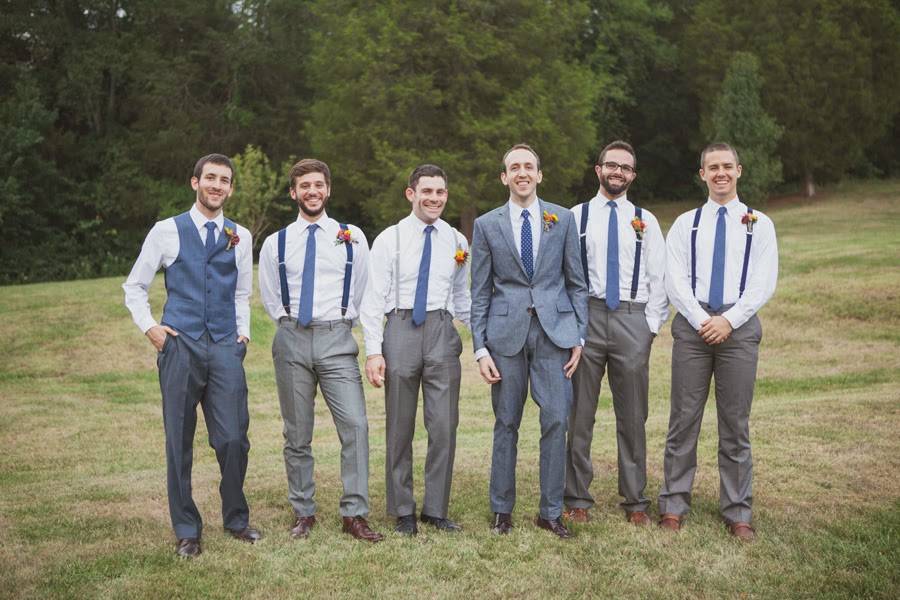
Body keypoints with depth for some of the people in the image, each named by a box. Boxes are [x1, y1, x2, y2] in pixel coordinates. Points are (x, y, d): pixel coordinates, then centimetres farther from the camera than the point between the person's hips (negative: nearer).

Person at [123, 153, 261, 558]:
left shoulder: (240, 237, 12)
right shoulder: (167, 232, 4)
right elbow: (134, 288, 11)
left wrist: (243, 331, 11)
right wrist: (149, 327, -1)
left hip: (226, 347, 2)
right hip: (180, 346, -1)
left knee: (233, 439, -2)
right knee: (179, 443, 4)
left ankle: (236, 520, 18)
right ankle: (187, 531, 16)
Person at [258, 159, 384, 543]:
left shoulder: (352, 237, 7)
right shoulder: (276, 243, 9)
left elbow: (361, 292, 15)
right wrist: (291, 325, 11)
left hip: (336, 338, -1)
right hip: (292, 340, 1)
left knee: (355, 425, -13)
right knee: (297, 434, 6)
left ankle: (354, 515, -5)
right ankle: (303, 513, 18)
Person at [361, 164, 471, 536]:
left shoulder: (457, 242, 10)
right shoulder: (390, 239, 1)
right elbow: (374, 299, -2)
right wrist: (374, 350, -9)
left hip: (443, 332, 2)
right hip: (401, 329, -2)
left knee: (444, 426, 2)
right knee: (400, 428, 7)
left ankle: (436, 510, 16)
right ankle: (403, 512, 20)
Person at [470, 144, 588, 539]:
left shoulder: (563, 219, 8)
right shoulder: (486, 225, 6)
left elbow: (576, 282, 9)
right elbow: (479, 292, 6)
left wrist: (579, 337, 2)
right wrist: (480, 348, -1)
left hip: (554, 329, 0)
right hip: (506, 332, 0)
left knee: (556, 420, -2)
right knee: (506, 423, 5)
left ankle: (551, 512, 11)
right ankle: (502, 510, 19)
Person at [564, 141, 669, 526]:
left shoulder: (645, 221, 13)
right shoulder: (575, 217, 8)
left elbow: (658, 277, 10)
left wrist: (652, 325, 0)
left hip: (633, 319, 1)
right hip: (586, 317, -1)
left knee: (632, 415, 6)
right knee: (579, 413, 2)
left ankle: (635, 501, 16)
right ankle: (577, 499, 13)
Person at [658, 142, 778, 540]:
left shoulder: (759, 225, 10)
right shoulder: (685, 224, 11)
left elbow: (764, 283, 0)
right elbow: (675, 280, 3)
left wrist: (728, 320, -11)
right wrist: (702, 320, -11)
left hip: (739, 325, 0)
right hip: (692, 324, 0)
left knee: (735, 425, 4)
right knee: (683, 420, 1)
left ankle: (738, 514, 12)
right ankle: (673, 506, 9)